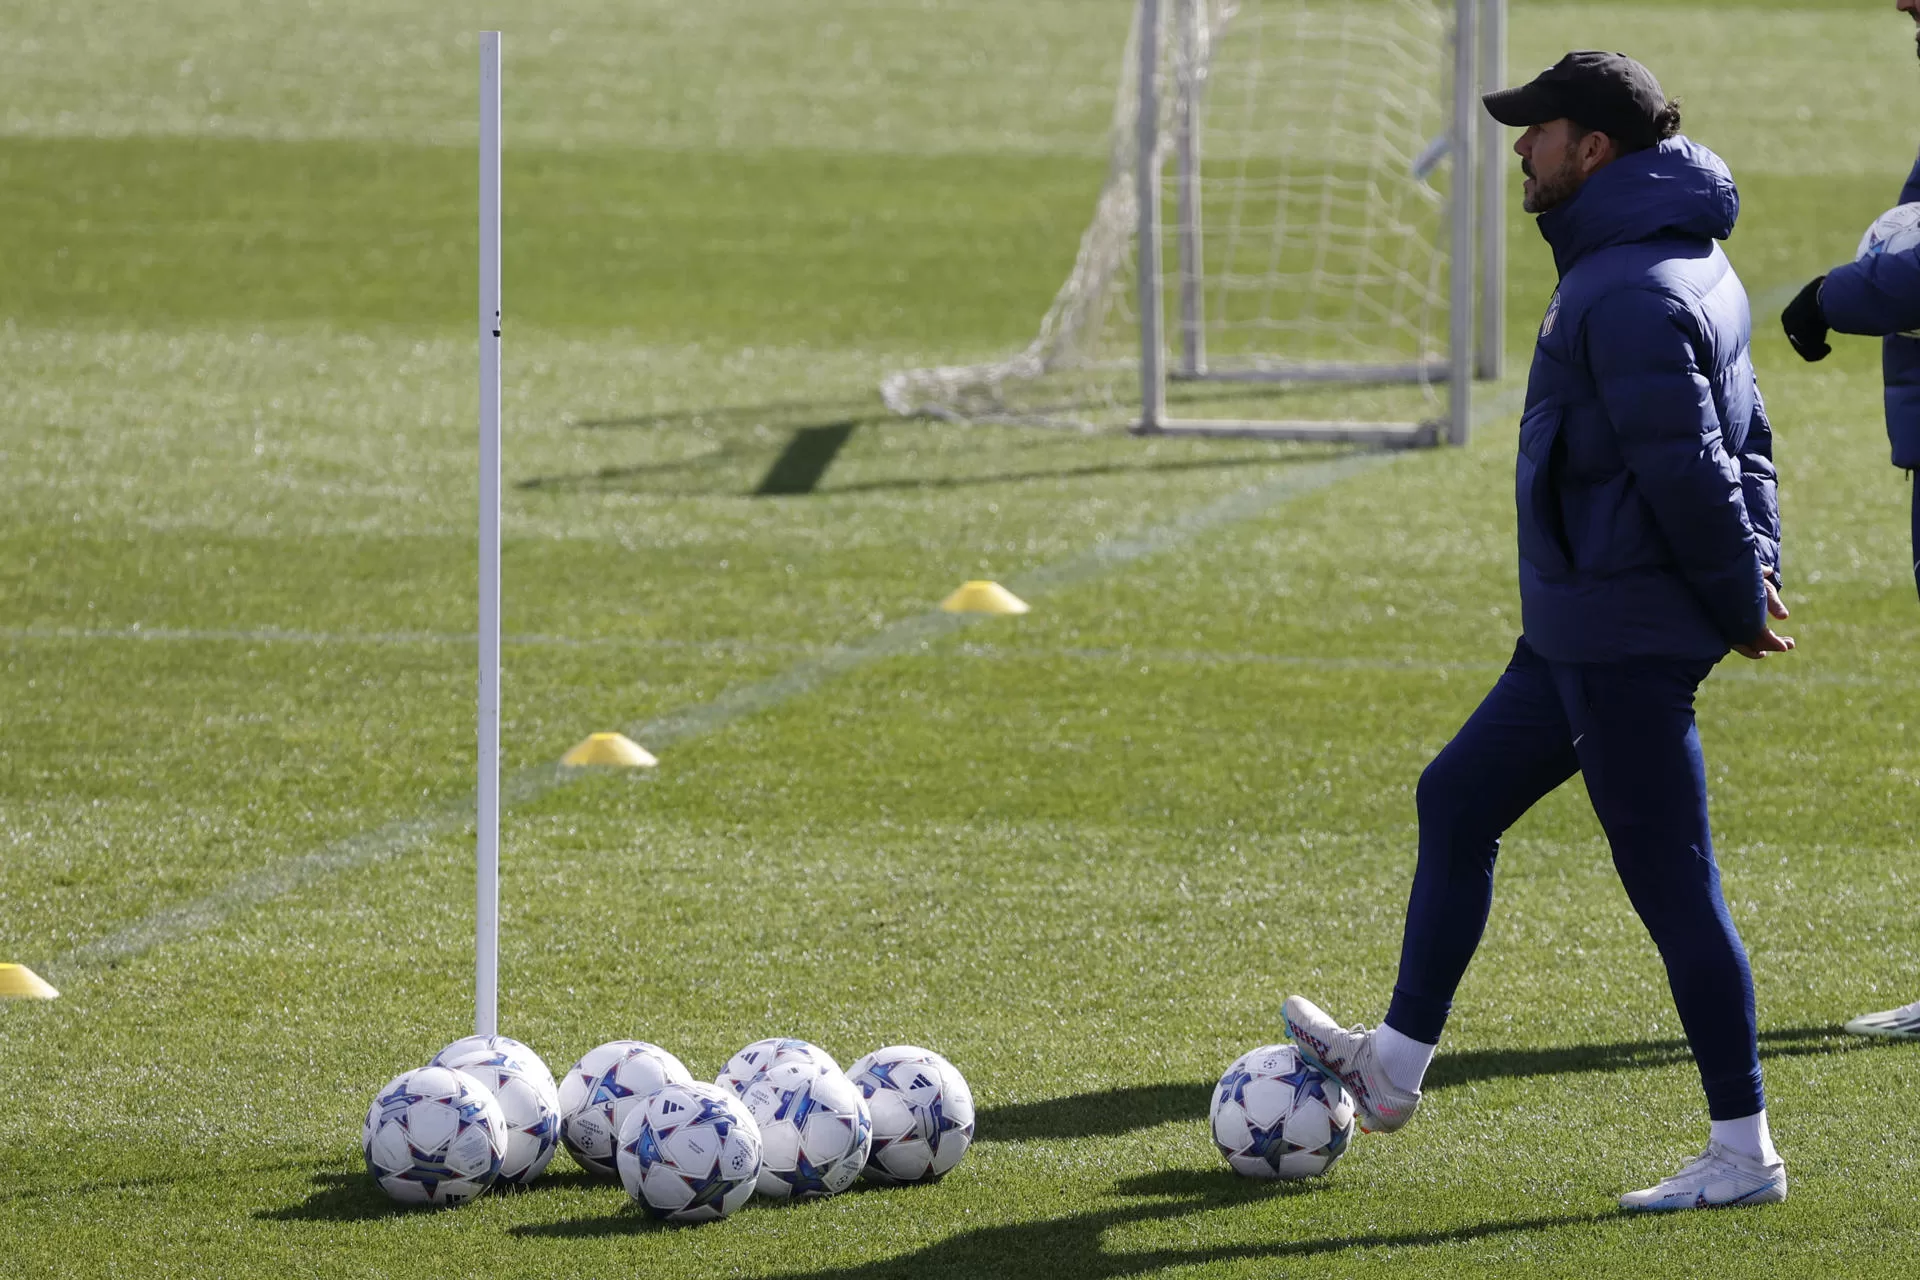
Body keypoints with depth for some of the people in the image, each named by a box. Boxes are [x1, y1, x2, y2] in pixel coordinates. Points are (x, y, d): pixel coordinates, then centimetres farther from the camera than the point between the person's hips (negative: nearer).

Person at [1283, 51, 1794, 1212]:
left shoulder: (1632, 294, -21)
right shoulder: (1682, 264, 13)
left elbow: (1687, 470, -24)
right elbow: (1737, 439, 19)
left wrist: (1739, 597, -13)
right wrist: (1756, 565, 11)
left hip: (1626, 638, -11)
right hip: (1583, 631, 11)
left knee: (1670, 877, -5)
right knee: (1456, 803, 20)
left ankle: (1745, 1152, 0)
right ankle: (1396, 1064, 30)